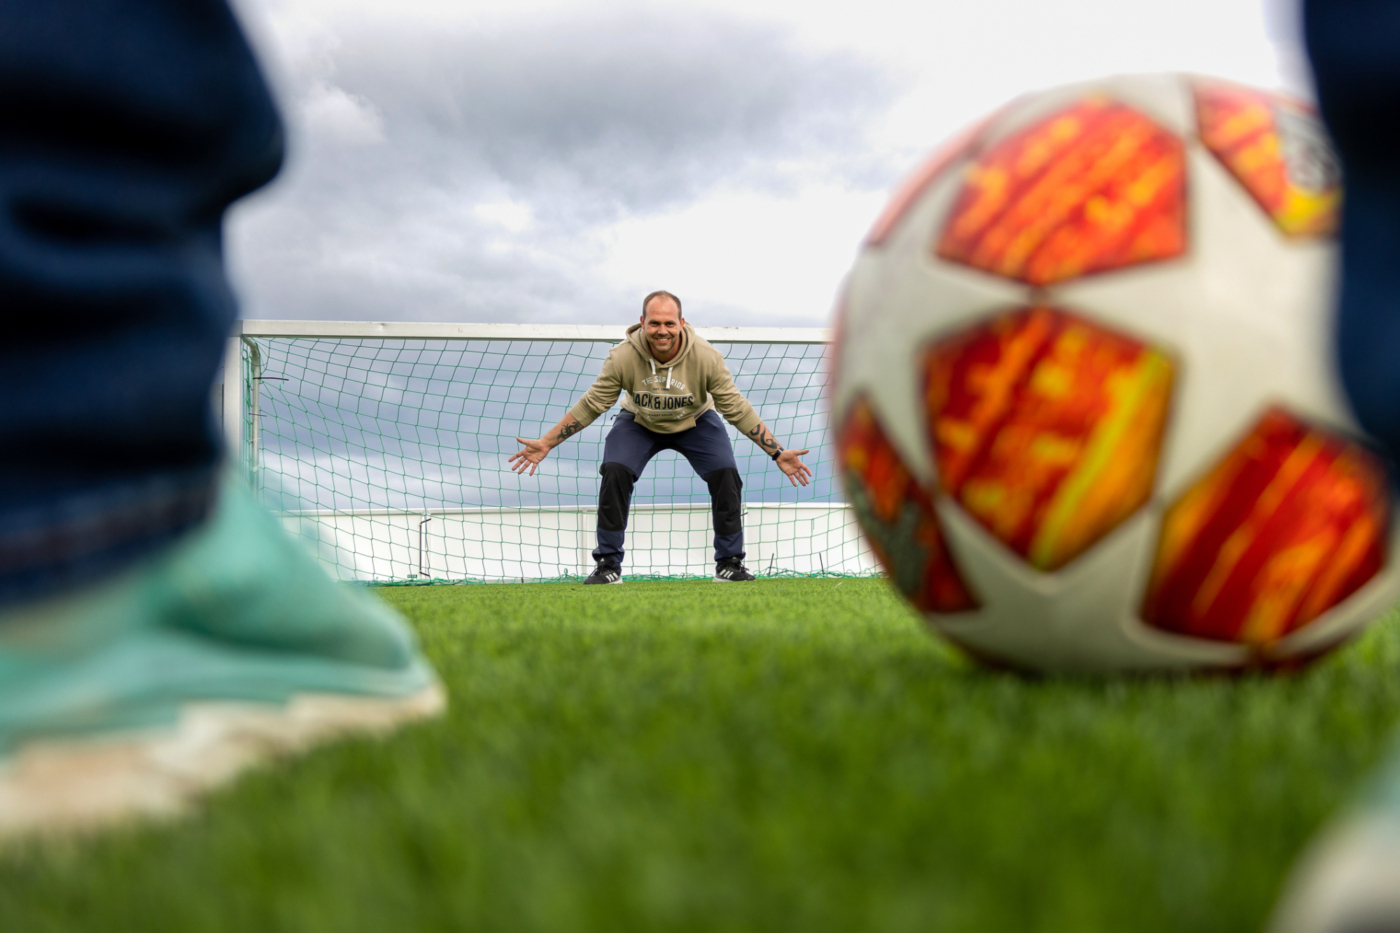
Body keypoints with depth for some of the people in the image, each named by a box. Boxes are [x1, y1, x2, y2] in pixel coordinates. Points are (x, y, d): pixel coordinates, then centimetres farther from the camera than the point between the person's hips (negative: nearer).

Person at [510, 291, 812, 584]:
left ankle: (729, 564, -3)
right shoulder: (623, 357, -30)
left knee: (725, 475, -20)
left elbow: (737, 409, -21)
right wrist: (546, 443, -20)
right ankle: (608, 566, -10)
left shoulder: (706, 356, -30)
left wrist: (777, 454, -22)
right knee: (614, 473, -24)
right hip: (639, 423, 0)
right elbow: (590, 405, -18)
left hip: (695, 422, 0)